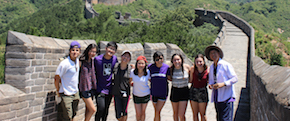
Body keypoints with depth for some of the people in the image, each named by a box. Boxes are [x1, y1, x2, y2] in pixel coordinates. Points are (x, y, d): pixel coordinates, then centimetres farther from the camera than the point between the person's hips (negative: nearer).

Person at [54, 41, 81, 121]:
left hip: (75, 93, 7)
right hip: (66, 95, -7)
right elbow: (56, 78, -15)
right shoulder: (64, 63, -21)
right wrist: (58, 91, -5)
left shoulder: (77, 60, 2)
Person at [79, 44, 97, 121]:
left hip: (91, 87, 6)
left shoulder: (93, 60, 4)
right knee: (92, 109, -7)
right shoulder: (81, 61, -14)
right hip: (84, 88, -6)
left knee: (88, 109, 14)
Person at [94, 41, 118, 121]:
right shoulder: (97, 59, -11)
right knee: (101, 108, -14)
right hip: (99, 88, -3)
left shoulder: (115, 59, -3)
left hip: (109, 89, 3)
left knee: (106, 110, 12)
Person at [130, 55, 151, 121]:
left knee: (143, 112, 13)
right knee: (138, 114, 3)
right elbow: (130, 80, 6)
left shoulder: (147, 72, -16)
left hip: (146, 95, 0)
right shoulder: (132, 72, -16)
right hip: (136, 95, 0)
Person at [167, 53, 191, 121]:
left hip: (184, 91, -2)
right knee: (175, 113, 15)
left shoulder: (187, 67, -9)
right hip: (174, 91, 2)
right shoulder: (171, 69, -6)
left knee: (181, 115, -9)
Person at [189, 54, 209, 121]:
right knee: (195, 114, 10)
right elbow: (190, 80, 4)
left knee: (202, 114, 6)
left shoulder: (208, 70, -11)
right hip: (193, 92, 2)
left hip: (203, 92, -2)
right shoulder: (193, 69, -7)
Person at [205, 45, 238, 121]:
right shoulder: (211, 67, 15)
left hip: (226, 97, -6)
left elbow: (235, 78, -8)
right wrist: (210, 85, 0)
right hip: (216, 97, 6)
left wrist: (223, 84, -21)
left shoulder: (226, 65, -6)